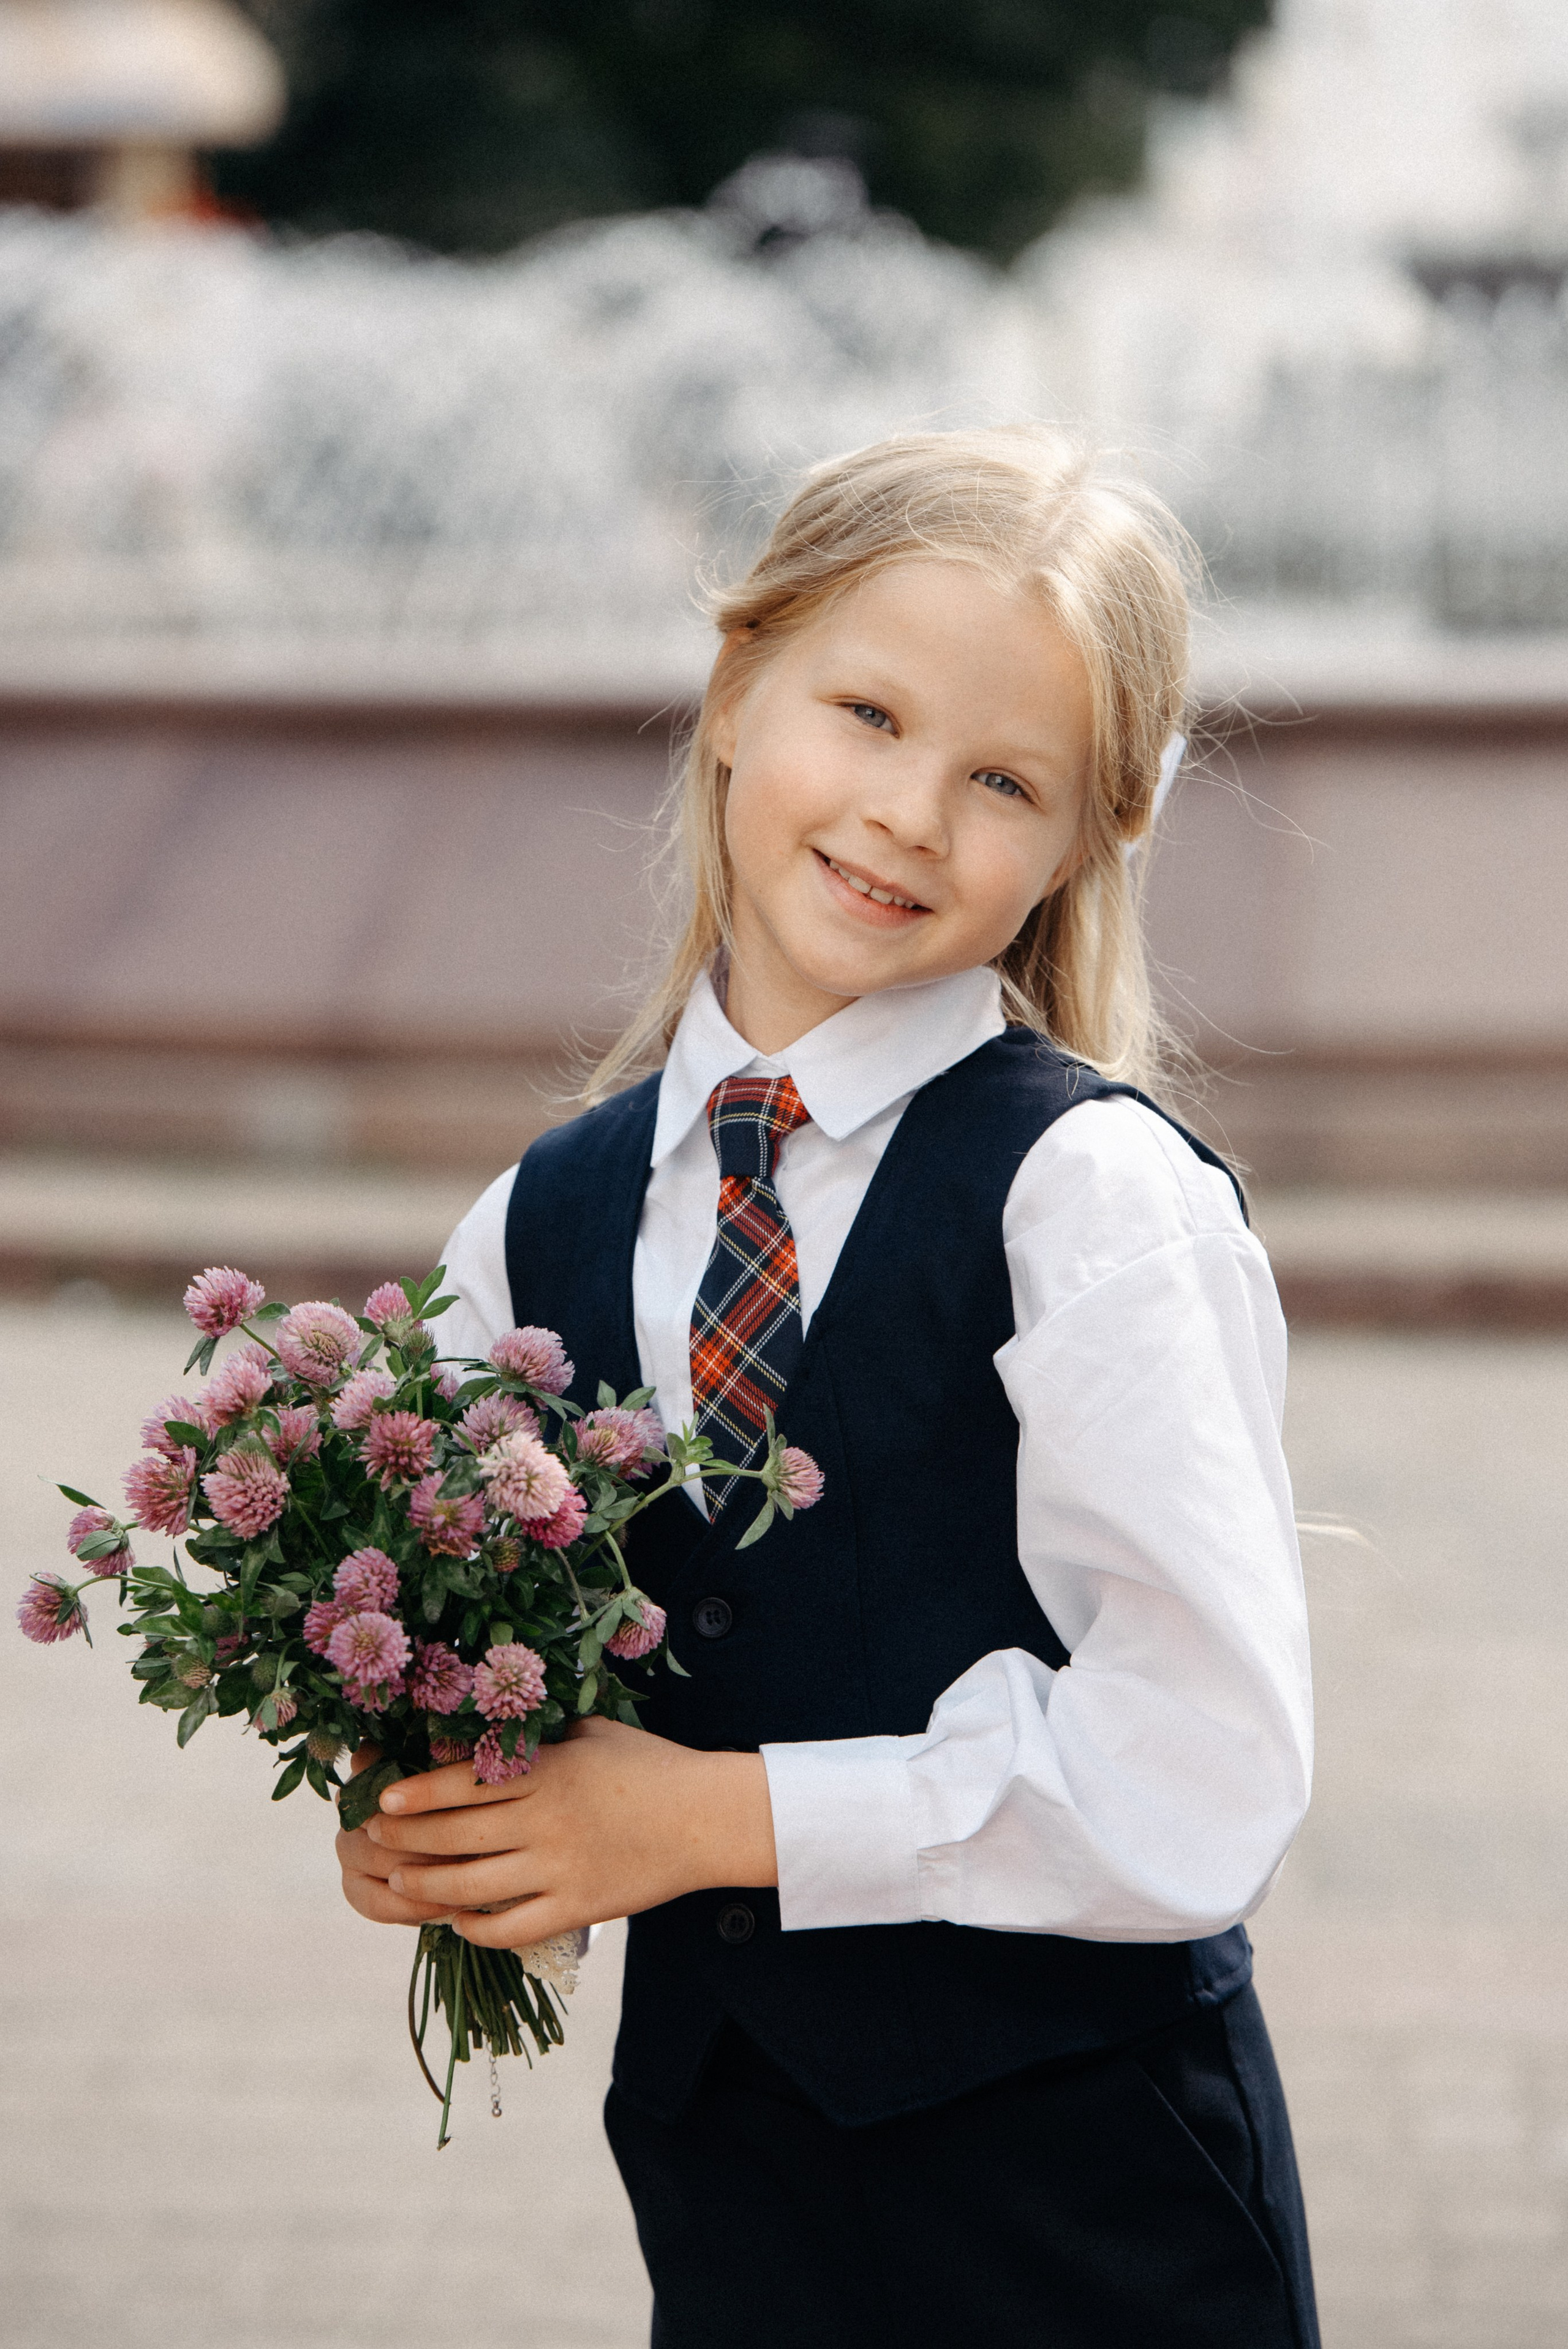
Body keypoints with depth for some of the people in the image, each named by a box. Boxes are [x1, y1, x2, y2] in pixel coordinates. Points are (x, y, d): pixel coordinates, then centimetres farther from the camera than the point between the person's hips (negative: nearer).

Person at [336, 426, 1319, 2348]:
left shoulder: (1094, 1195, -14)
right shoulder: (541, 1229, 4)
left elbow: (1198, 1781, -18)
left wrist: (714, 1816, -16)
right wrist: (415, 1834, -7)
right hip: (722, 2181, 5)